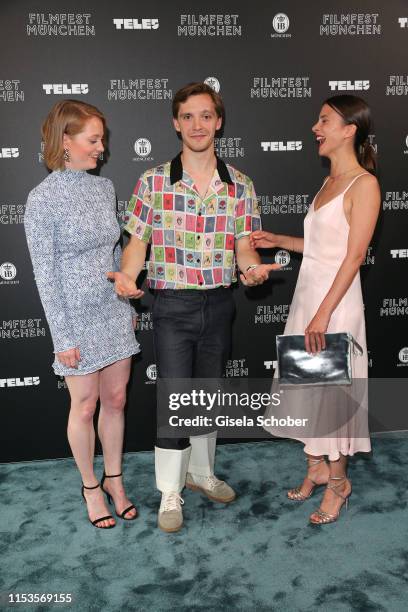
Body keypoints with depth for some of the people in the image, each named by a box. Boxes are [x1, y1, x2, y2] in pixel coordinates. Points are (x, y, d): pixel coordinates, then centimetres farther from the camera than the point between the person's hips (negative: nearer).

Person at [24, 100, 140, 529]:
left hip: (114, 312, 5)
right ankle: (90, 486, 30)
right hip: (78, 317, -5)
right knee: (85, 406, 9)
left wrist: (129, 305, 15)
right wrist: (63, 337, -13)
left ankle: (114, 479, 32)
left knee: (116, 399, 13)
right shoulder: (43, 198, -13)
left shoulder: (104, 187, 4)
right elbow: (45, 273, -12)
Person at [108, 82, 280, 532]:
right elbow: (137, 241, -2)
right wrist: (127, 276, -22)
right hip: (173, 306, -3)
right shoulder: (153, 181, -5)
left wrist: (251, 268, -19)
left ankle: (201, 472, 39)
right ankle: (170, 493, 20)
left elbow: (243, 244, 4)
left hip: (219, 304, 3)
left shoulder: (240, 185, 1)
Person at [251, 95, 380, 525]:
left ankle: (338, 480, 22)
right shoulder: (329, 182, 13)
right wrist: (277, 241, 10)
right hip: (306, 294, 8)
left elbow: (354, 255, -17)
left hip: (336, 299, -8)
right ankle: (316, 468, 31)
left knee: (332, 388, 3)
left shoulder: (363, 184, -12)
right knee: (305, 384, 14)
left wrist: (324, 314, -20)